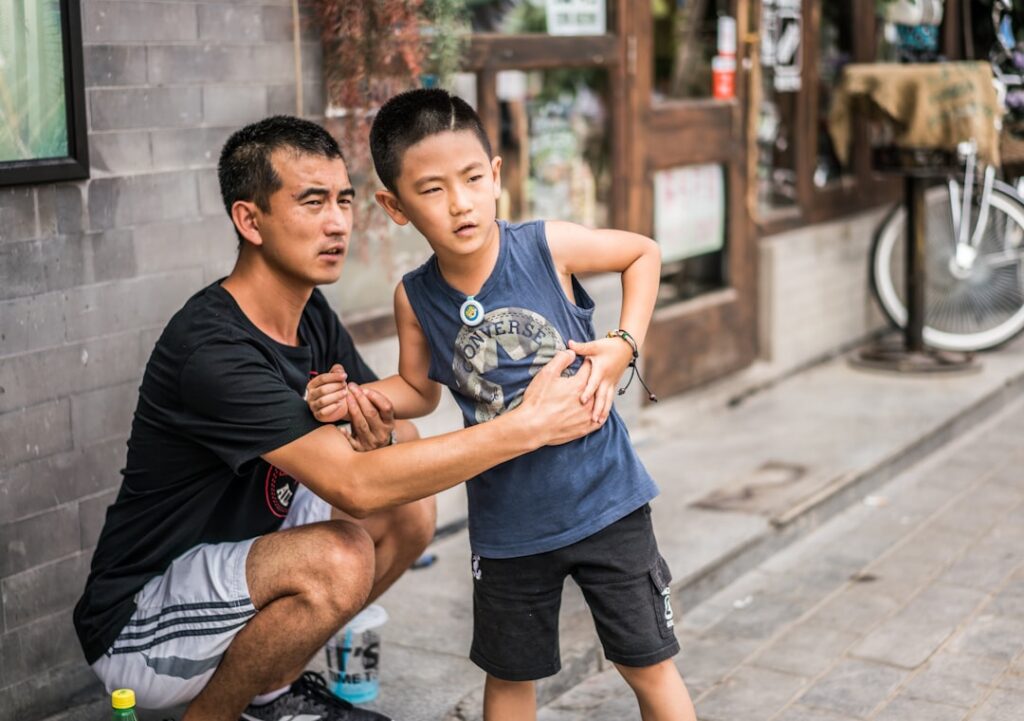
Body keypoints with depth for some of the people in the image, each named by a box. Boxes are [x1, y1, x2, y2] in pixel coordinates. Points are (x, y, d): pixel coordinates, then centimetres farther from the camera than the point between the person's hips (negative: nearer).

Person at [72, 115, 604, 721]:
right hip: (138, 626, -9)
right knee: (338, 558, -31)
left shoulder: (312, 316, 1)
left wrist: (377, 436, -24)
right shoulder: (211, 349, -28)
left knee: (411, 505, 1)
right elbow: (355, 486, -33)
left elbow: (402, 439, 2)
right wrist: (529, 426, -32)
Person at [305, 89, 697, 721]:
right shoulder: (416, 299, -9)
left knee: (648, 664, 10)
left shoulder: (549, 247, -16)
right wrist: (352, 398, -10)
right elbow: (419, 390, 8)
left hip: (602, 497, -2)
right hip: (506, 522, 2)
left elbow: (644, 252, 2)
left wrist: (626, 345, -10)